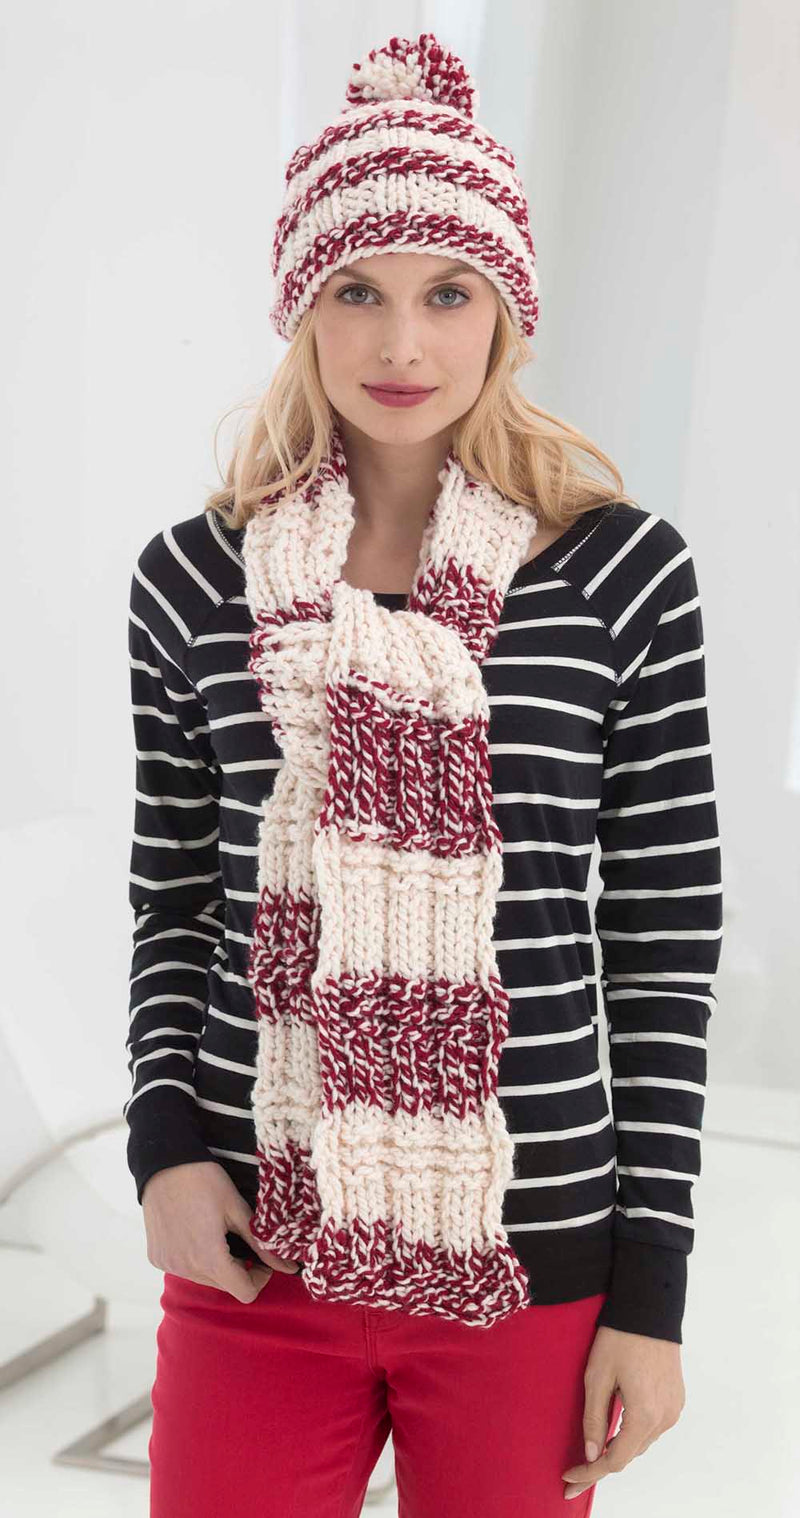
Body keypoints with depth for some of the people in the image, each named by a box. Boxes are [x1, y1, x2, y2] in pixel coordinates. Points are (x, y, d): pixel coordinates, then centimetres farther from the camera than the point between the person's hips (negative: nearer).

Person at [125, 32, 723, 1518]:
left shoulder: (624, 573, -3)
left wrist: (652, 1282, -2)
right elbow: (169, 910, 10)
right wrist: (166, 1144, -4)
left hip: (530, 1268, -1)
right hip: (254, 1258, 2)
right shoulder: (193, 579, 2)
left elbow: (665, 942, -1)